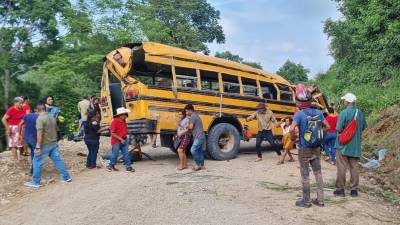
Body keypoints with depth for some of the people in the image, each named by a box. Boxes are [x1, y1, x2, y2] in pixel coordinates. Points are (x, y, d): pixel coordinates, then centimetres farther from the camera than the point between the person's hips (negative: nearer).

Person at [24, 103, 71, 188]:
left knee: (37, 163, 6)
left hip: (45, 145, -7)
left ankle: (35, 182, 13)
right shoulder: (52, 117, 8)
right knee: (58, 160, 13)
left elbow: (40, 133, -22)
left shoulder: (40, 118, -15)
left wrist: (38, 147, -20)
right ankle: (66, 177, 16)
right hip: (54, 143, 7)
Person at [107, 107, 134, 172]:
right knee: (115, 154, 4)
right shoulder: (114, 122, -17)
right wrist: (120, 139, -20)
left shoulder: (124, 121, 6)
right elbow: (112, 133, -18)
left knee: (126, 154, 4)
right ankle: (110, 166, 23)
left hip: (124, 140, 7)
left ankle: (128, 166, 8)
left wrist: (125, 138, 14)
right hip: (116, 141, -6)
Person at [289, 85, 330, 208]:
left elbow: (291, 129, -29)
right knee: (318, 173, 15)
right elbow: (327, 126, 9)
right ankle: (320, 200, 22)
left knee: (305, 175, 6)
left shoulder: (300, 114, -18)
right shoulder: (318, 112, -1)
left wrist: (293, 138, -11)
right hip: (317, 148, 5)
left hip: (304, 149, -5)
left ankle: (306, 201, 15)